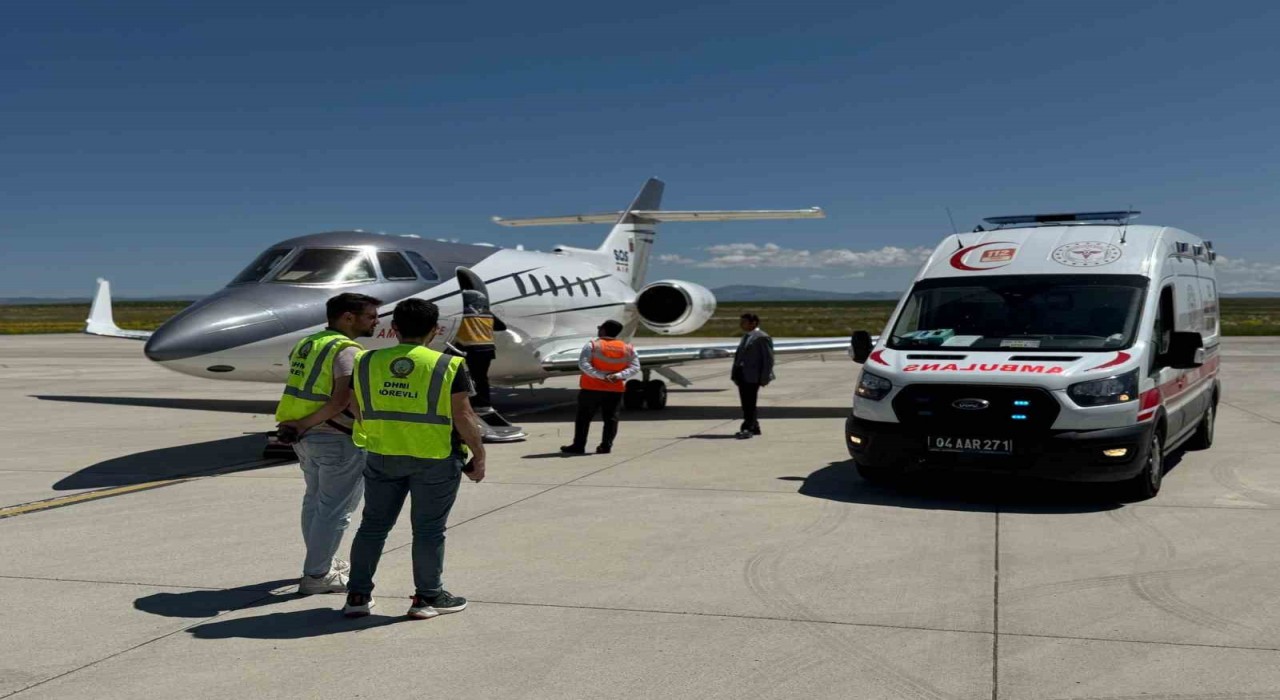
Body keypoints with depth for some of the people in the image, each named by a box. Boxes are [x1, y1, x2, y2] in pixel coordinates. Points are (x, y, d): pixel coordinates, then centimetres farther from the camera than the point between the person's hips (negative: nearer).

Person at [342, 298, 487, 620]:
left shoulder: (367, 362, 1)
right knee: (429, 529, 7)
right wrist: (479, 455, 0)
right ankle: (428, 597, 14)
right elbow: (463, 417, -10)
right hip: (435, 460, -3)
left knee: (373, 524, 14)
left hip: (382, 457, 4)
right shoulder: (448, 366, -11)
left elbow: (359, 413, 8)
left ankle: (357, 595, 18)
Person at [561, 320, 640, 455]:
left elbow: (583, 364, -16)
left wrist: (601, 375, -19)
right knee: (610, 418, 10)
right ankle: (606, 446, 6)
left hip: (592, 388, -3)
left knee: (584, 417, 5)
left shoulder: (592, 346, -7)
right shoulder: (628, 348, 4)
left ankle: (579, 446, 5)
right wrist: (619, 375, -15)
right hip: (616, 390, 3)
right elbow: (635, 367, -2)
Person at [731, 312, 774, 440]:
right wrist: (735, 374, 13)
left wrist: (765, 378, -14)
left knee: (749, 404, -8)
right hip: (742, 375, 8)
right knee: (746, 404, 9)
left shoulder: (762, 338, -8)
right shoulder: (746, 336, 18)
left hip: (753, 376, -8)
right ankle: (754, 426, 18)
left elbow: (768, 359, -10)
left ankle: (747, 429, -7)